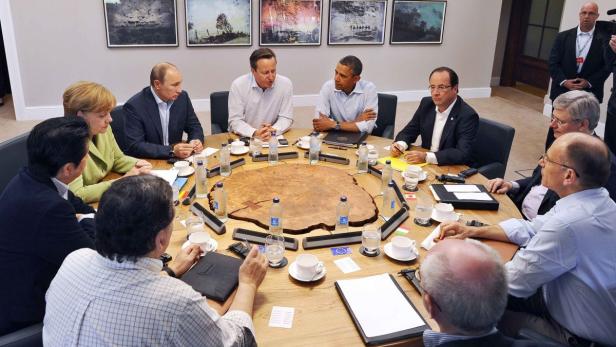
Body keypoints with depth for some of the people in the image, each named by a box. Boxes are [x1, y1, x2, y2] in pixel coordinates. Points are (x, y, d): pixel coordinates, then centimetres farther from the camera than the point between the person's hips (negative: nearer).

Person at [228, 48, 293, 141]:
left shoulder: (286, 84, -5)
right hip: (243, 138, -1)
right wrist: (254, 133, -27)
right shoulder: (238, 85, -9)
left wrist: (273, 131, -21)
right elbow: (235, 121, -9)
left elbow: (286, 118, -1)